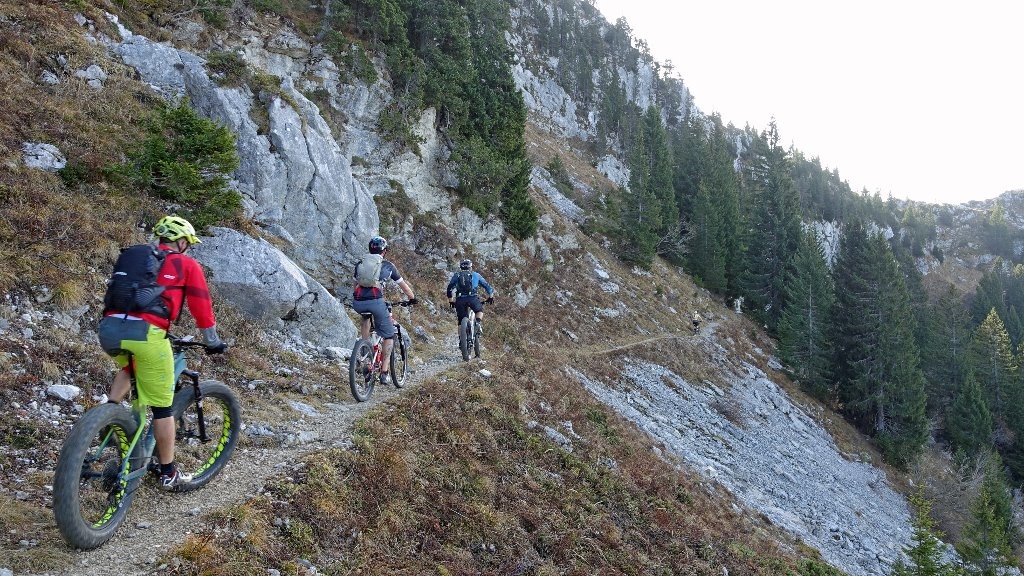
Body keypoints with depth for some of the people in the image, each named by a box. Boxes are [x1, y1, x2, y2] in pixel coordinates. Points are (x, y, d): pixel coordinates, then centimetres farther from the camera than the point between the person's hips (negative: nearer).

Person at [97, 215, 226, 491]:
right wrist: (213, 342, 24)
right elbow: (201, 306, 11)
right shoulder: (187, 265, 13)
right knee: (162, 405, 8)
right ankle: (169, 474, 18)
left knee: (129, 367, 40)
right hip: (145, 333, -6)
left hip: (109, 327, 6)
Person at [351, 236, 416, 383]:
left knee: (366, 316, 38)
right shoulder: (388, 266, 18)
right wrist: (412, 298, 44)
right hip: (375, 301, -3)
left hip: (357, 303, 3)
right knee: (389, 336, 12)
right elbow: (403, 285, 27)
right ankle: (384, 371, 4)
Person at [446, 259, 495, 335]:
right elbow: (487, 286, 24)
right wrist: (490, 297, 36)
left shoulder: (456, 275, 22)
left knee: (461, 320, 13)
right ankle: (478, 323, 0)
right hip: (473, 298, -1)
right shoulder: (476, 275, 21)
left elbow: (449, 289, 19)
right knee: (479, 310, 27)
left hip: (460, 300, 1)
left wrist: (451, 301, 30)